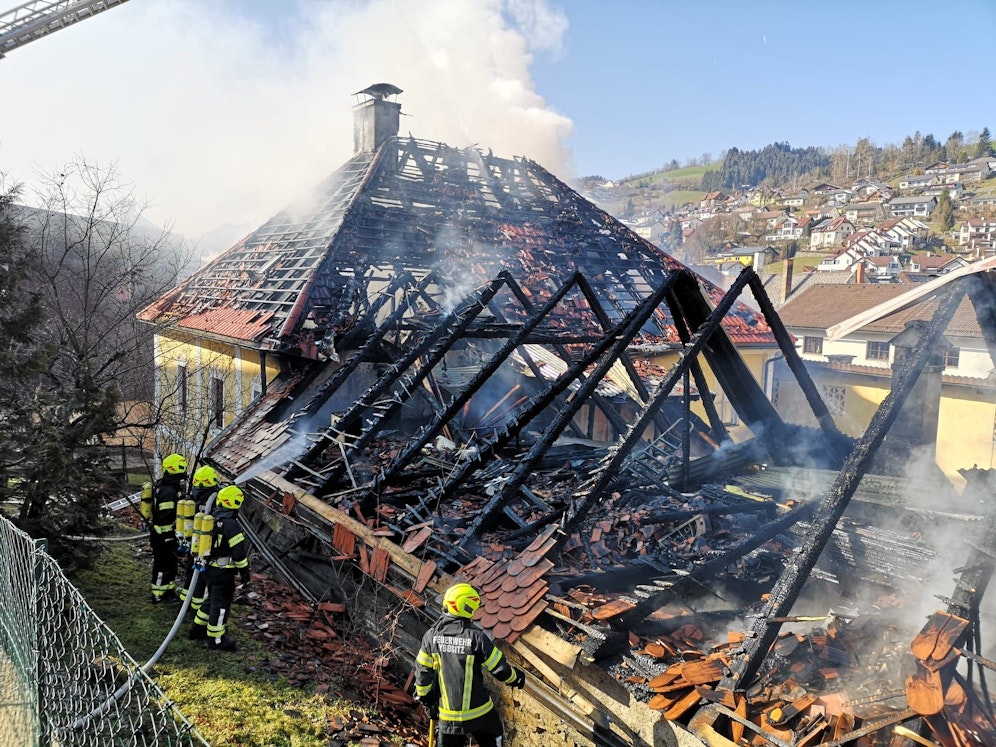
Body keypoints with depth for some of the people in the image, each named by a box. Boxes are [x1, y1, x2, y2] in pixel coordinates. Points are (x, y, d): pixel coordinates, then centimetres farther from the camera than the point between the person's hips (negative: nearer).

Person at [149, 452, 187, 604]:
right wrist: (168, 539, -21)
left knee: (170, 562, 20)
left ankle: (169, 591, 32)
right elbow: (164, 518, -27)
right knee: (163, 564, 3)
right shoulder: (168, 492, -28)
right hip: (164, 536, -10)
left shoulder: (162, 484, 6)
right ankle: (157, 596, 16)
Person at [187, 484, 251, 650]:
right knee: (221, 603, 2)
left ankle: (197, 629, 33)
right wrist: (244, 571, -11)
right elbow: (239, 551, -21)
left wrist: (204, 562, 27)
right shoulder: (231, 524, -22)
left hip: (209, 568, 9)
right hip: (223, 571, -9)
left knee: (213, 599, 23)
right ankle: (217, 639, 12)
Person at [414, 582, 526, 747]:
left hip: (447, 714, 3)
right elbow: (500, 669, -10)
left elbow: (422, 671, 0)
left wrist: (425, 698, 15)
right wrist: (516, 678, 10)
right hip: (478, 711, -3)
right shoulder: (477, 637, -18)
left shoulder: (432, 635, -8)